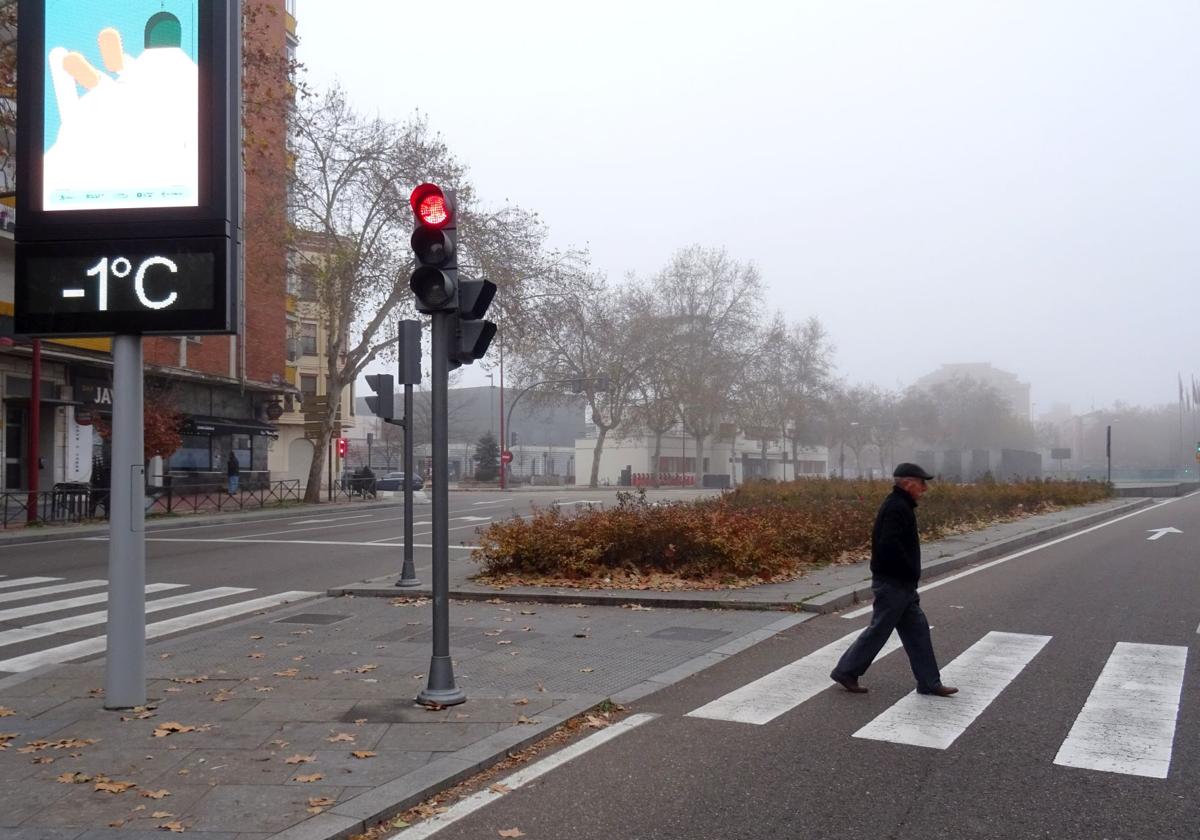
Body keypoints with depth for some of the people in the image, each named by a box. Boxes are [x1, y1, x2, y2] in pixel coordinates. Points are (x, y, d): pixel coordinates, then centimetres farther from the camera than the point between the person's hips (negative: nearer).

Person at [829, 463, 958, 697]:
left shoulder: (899, 505, 13)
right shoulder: (897, 508, -19)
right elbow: (890, 545, -30)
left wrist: (911, 574, 12)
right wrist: (912, 572, -19)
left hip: (901, 583, 10)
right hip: (893, 583, -10)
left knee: (917, 629, 11)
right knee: (879, 630, -1)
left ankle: (929, 682, 17)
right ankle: (845, 672, 11)